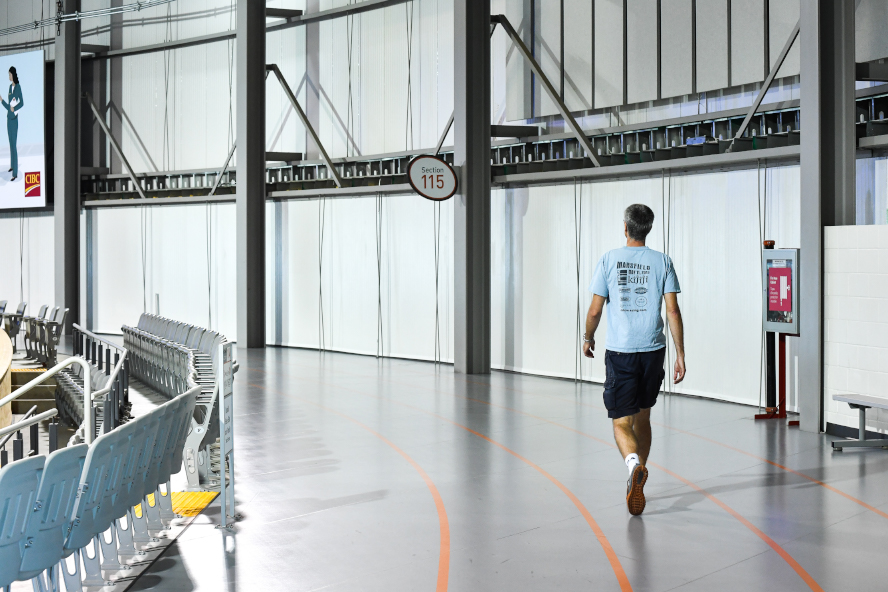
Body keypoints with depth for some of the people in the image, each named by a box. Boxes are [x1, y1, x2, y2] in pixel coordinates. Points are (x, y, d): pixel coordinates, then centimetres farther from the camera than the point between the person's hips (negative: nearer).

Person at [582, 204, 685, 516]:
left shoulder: (609, 260, -2)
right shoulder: (662, 262, 3)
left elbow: (594, 311, -1)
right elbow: (673, 310, -2)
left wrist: (588, 339, 17)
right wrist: (680, 355, 1)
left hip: (619, 352, -3)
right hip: (653, 350, 3)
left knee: (622, 422, 1)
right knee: (642, 416, 19)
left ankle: (634, 463, -29)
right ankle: (638, 482, 27)